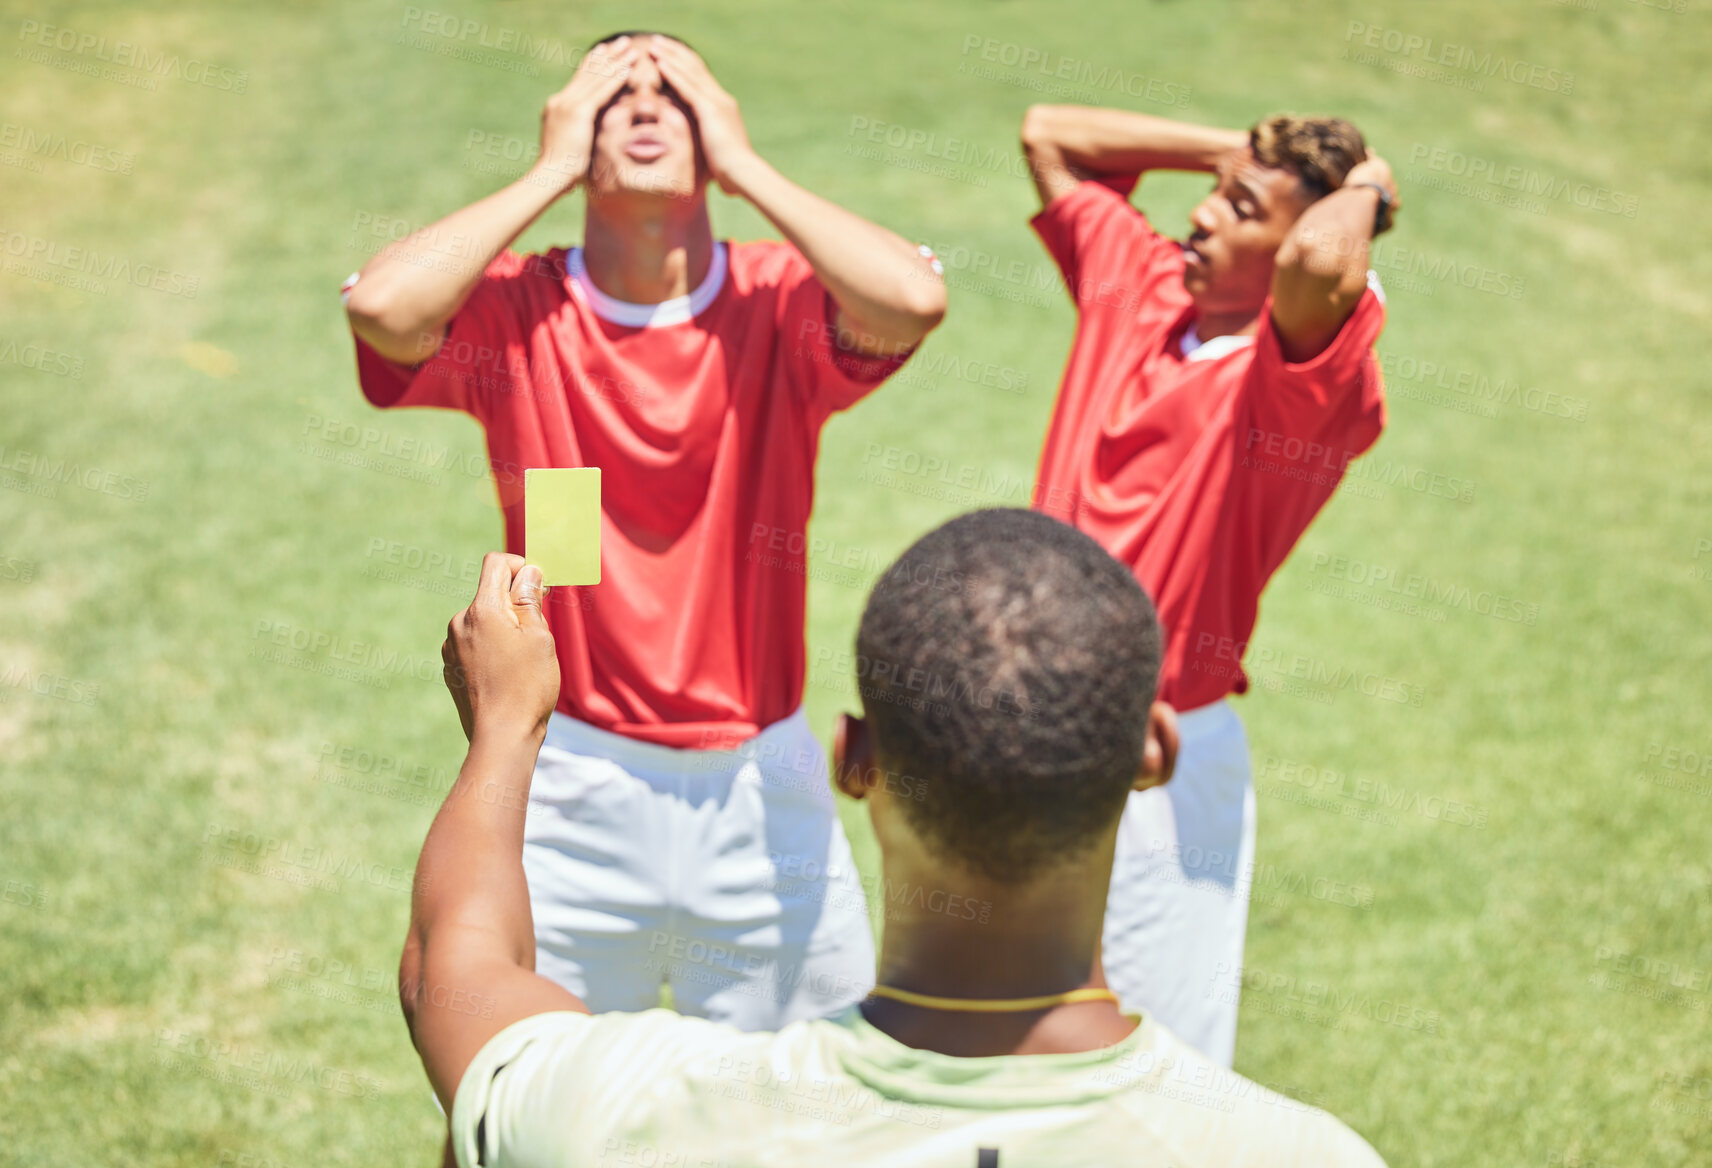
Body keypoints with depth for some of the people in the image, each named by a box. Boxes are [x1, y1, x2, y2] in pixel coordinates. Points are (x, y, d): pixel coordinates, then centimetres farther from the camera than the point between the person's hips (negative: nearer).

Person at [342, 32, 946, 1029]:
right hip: (571, 793, 0)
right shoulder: (513, 310, -6)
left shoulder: (783, 307, -6)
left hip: (761, 787, 1)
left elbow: (915, 298, -26)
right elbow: (381, 308, -26)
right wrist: (549, 171, -15)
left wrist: (746, 164, -15)